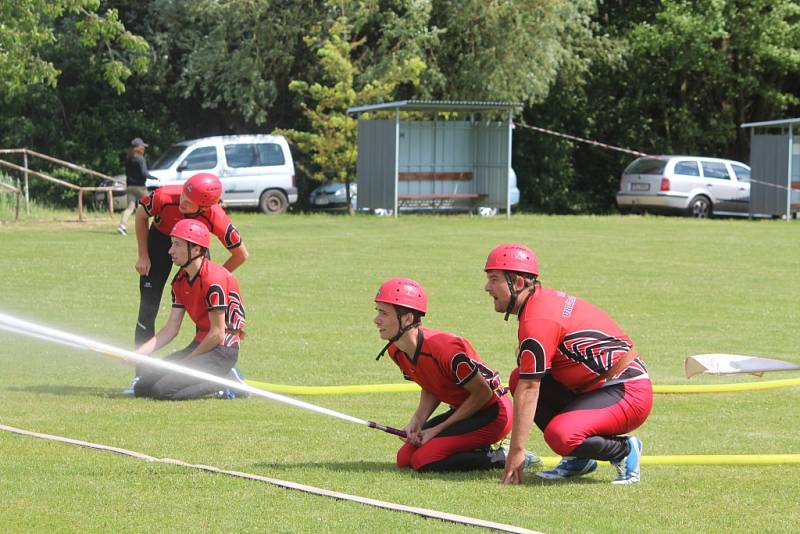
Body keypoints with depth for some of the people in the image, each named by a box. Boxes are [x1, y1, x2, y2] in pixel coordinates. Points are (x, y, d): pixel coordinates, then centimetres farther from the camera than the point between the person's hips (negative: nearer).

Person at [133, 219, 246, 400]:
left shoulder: (214, 280, -20)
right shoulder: (180, 281, 8)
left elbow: (217, 334, -18)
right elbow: (171, 329, 8)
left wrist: (186, 362, -10)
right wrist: (139, 353, -4)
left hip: (222, 350, -9)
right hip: (199, 345, 9)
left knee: (163, 390, -23)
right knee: (142, 387, 0)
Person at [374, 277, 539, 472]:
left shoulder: (443, 348, -30)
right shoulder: (396, 351, -4)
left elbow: (483, 393, -20)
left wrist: (438, 429, -17)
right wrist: (417, 420, -9)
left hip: (492, 413, -9)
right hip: (462, 409, 9)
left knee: (423, 461, -20)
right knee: (404, 459, 0)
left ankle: (504, 459, -8)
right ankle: (484, 452, 8)